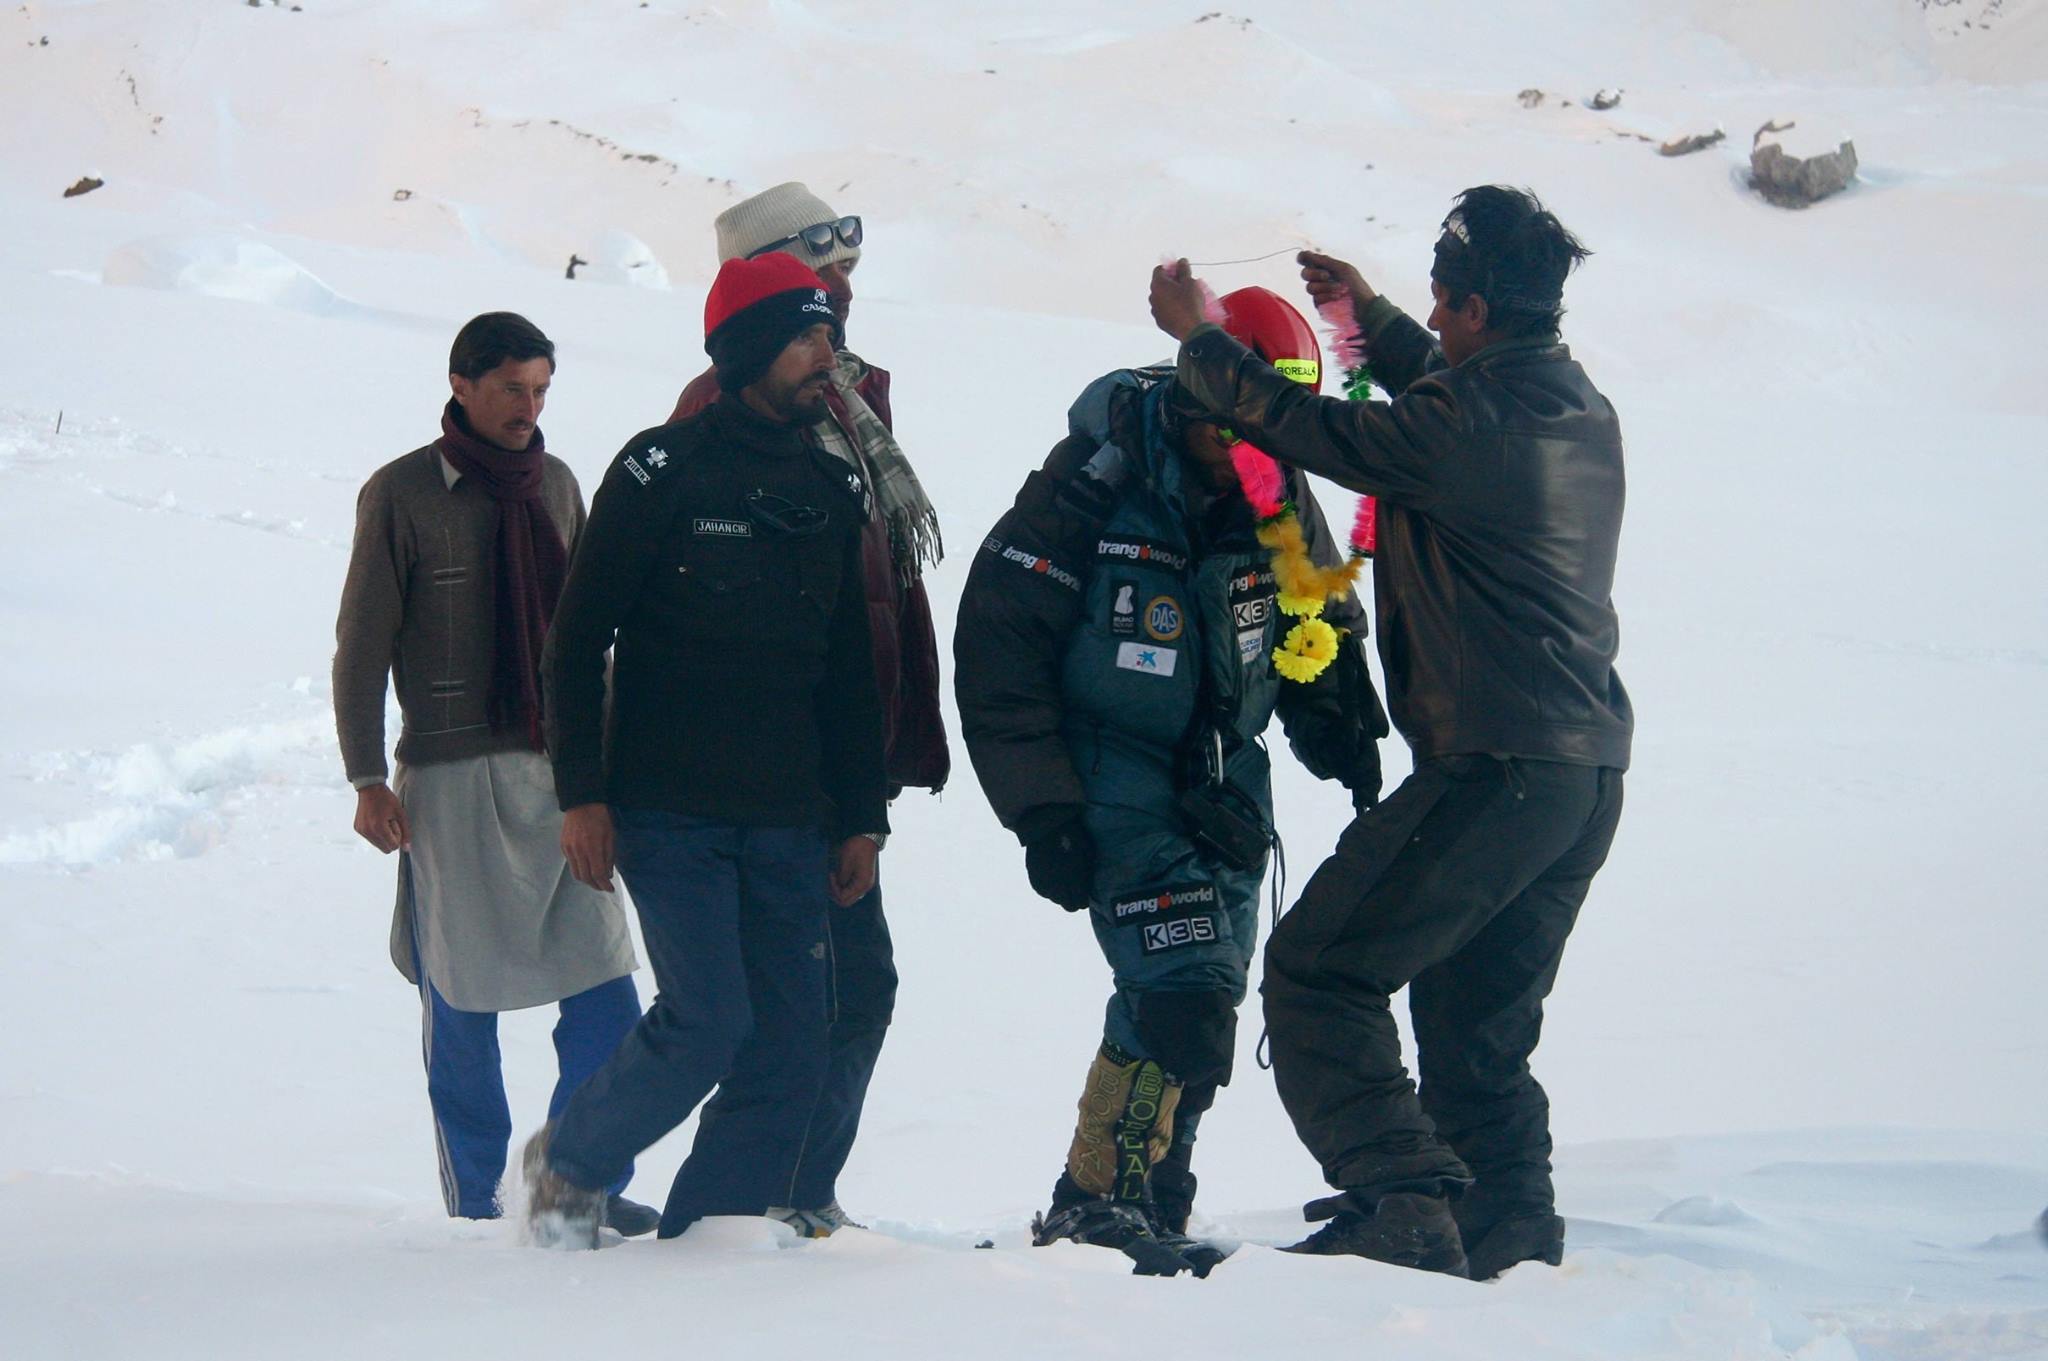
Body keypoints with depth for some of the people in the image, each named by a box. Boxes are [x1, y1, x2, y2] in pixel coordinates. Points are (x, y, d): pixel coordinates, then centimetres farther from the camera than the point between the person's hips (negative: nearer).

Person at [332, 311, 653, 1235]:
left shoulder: (556, 485, 12)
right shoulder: (401, 495, -3)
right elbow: (361, 648, -2)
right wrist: (368, 781, -7)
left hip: (558, 769, 4)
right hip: (451, 778, -4)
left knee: (604, 987, -3)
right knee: (462, 1000, 1)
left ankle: (587, 1182, 8)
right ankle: (474, 1203, 12)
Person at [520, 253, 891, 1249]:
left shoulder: (833, 487, 15)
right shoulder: (665, 467, -3)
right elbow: (577, 639, -3)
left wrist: (860, 818, 14)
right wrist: (581, 793, -10)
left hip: (787, 825, 6)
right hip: (670, 814, -6)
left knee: (789, 1048, -3)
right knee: (708, 1022, -16)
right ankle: (569, 1163, 8)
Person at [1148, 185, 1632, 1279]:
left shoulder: (1465, 423, -17)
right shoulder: (1579, 408, 10)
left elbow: (1308, 430, -7)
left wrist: (1198, 337, 9)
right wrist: (1372, 319, 41)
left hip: (1491, 770, -9)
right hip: (1587, 774, 9)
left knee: (1316, 975, -3)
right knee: (1478, 1025, 19)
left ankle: (1403, 1207, -13)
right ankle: (1508, 1224, 21)